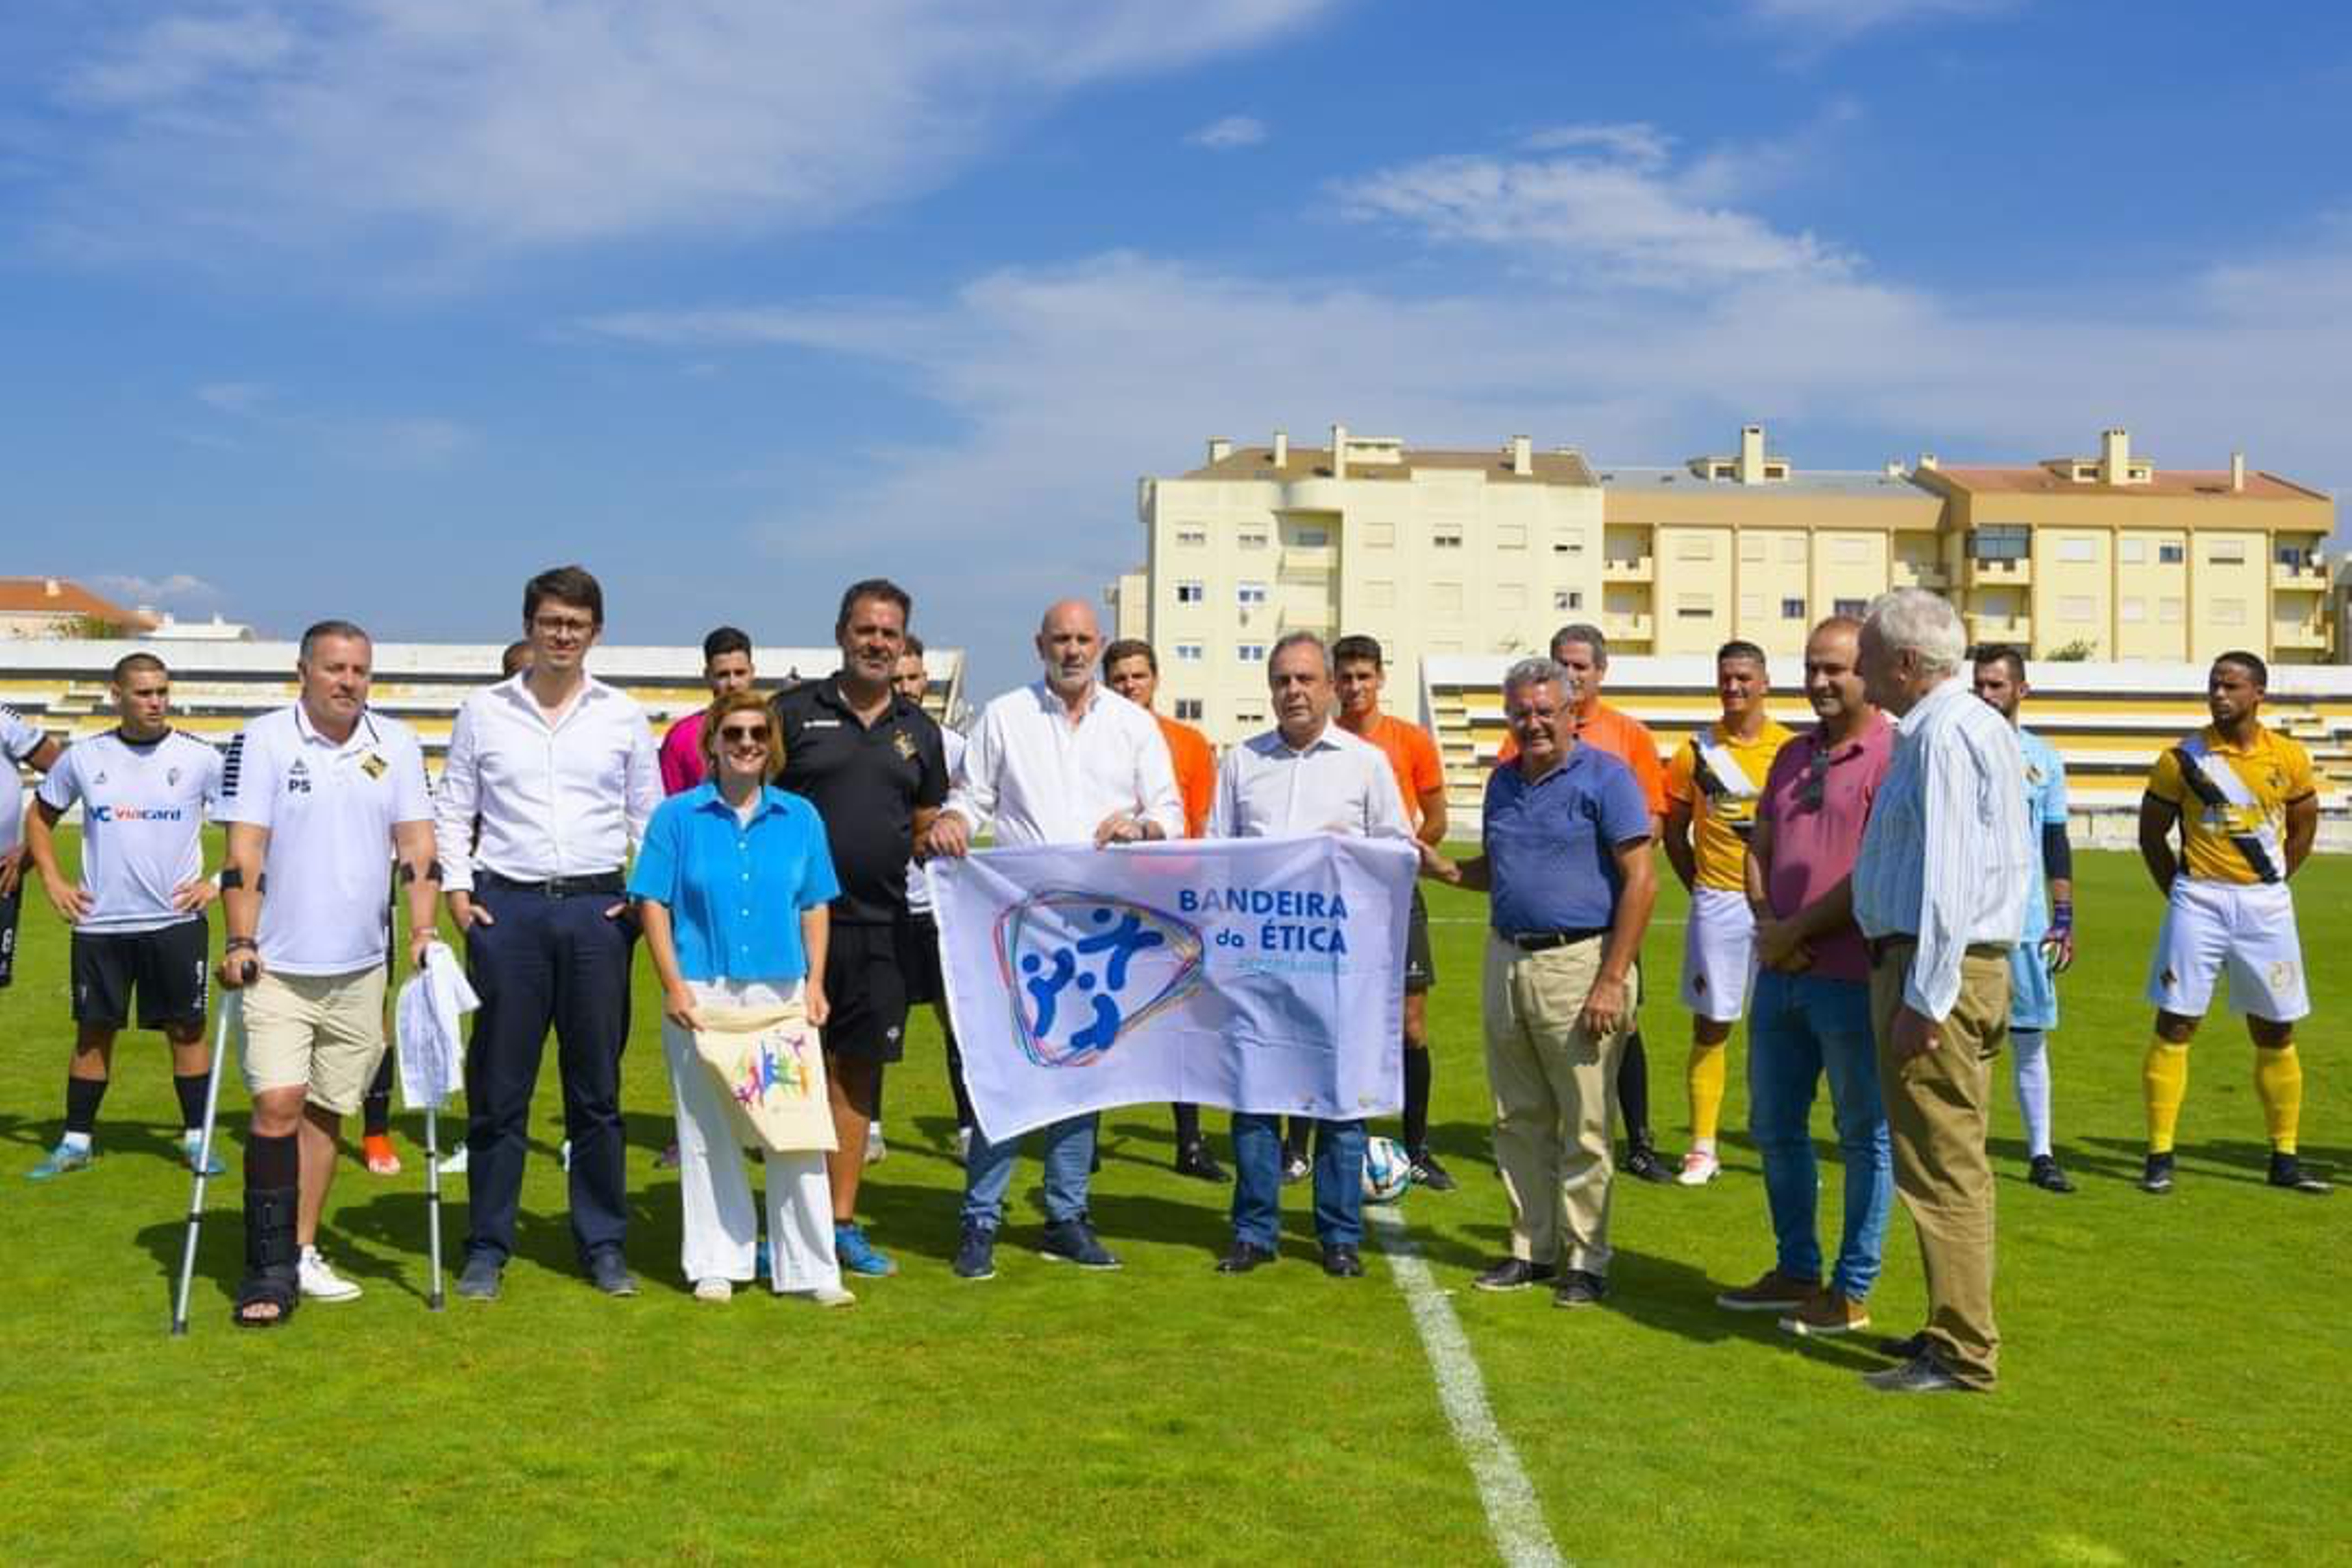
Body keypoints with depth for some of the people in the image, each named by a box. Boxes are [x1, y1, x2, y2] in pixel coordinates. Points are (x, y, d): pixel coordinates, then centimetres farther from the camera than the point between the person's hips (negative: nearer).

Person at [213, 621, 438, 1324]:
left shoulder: (397, 744, 5)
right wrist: (239, 941, -14)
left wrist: (422, 931, -5)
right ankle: (270, 1270, -3)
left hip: (361, 968, 4)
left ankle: (302, 1255, 19)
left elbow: (416, 844, 4)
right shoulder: (263, 740, -4)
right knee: (278, 1103, -11)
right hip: (278, 966, -3)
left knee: (327, 1110, 9)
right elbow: (244, 853, -7)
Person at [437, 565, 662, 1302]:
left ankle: (604, 1245, 15)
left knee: (597, 1088, 5)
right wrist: (456, 889, 0)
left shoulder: (624, 716, 8)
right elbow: (452, 809, 10)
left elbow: (651, 818, 12)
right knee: (498, 1088, 2)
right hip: (506, 907, 0)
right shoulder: (483, 711, 7)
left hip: (598, 909, 1)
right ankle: (487, 1247, 12)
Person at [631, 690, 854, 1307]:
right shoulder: (678, 816, 2)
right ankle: (716, 1266, 19)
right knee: (706, 1131, 7)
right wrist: (675, 989, -8)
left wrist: (815, 984, 1)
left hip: (782, 992, 2)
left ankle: (812, 1270, 11)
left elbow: (814, 908, 10)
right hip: (703, 991, -1)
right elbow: (653, 905, 0)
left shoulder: (799, 817, 8)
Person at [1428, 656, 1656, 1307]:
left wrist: (1612, 983, -16)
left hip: (1579, 963, -7)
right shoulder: (1504, 781, 14)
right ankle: (1532, 1248, 23)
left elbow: (1640, 880, -11)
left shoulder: (1605, 776, -7)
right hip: (1506, 961, 7)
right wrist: (1442, 868, 3)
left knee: (1584, 1127, 1)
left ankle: (1586, 1259, 11)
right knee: (1520, 1121, 12)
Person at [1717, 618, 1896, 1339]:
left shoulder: (1892, 756, -10)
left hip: (1852, 976, -8)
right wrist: (1766, 923, -3)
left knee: (1864, 1136, 5)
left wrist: (1797, 930, -13)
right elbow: (1758, 848, 15)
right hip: (1781, 973, 8)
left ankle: (1851, 1292, 14)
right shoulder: (1793, 755, 15)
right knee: (1774, 1127, 16)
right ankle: (1796, 1271, 31)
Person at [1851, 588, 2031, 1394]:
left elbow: (1946, 878, -22)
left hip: (1935, 968, -11)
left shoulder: (1944, 735, -16)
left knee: (1941, 1167, -4)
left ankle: (1962, 1354, 3)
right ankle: (1957, 1327, 28)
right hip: (1969, 965, 11)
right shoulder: (1977, 725, 16)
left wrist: (1923, 999, -22)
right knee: (1954, 1164, 17)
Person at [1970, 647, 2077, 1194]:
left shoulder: (2043, 757, 9)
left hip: (2025, 920, 2)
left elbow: (2056, 844, 11)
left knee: (2030, 1037, 5)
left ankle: (2041, 1154, 12)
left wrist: (2064, 920, 6)